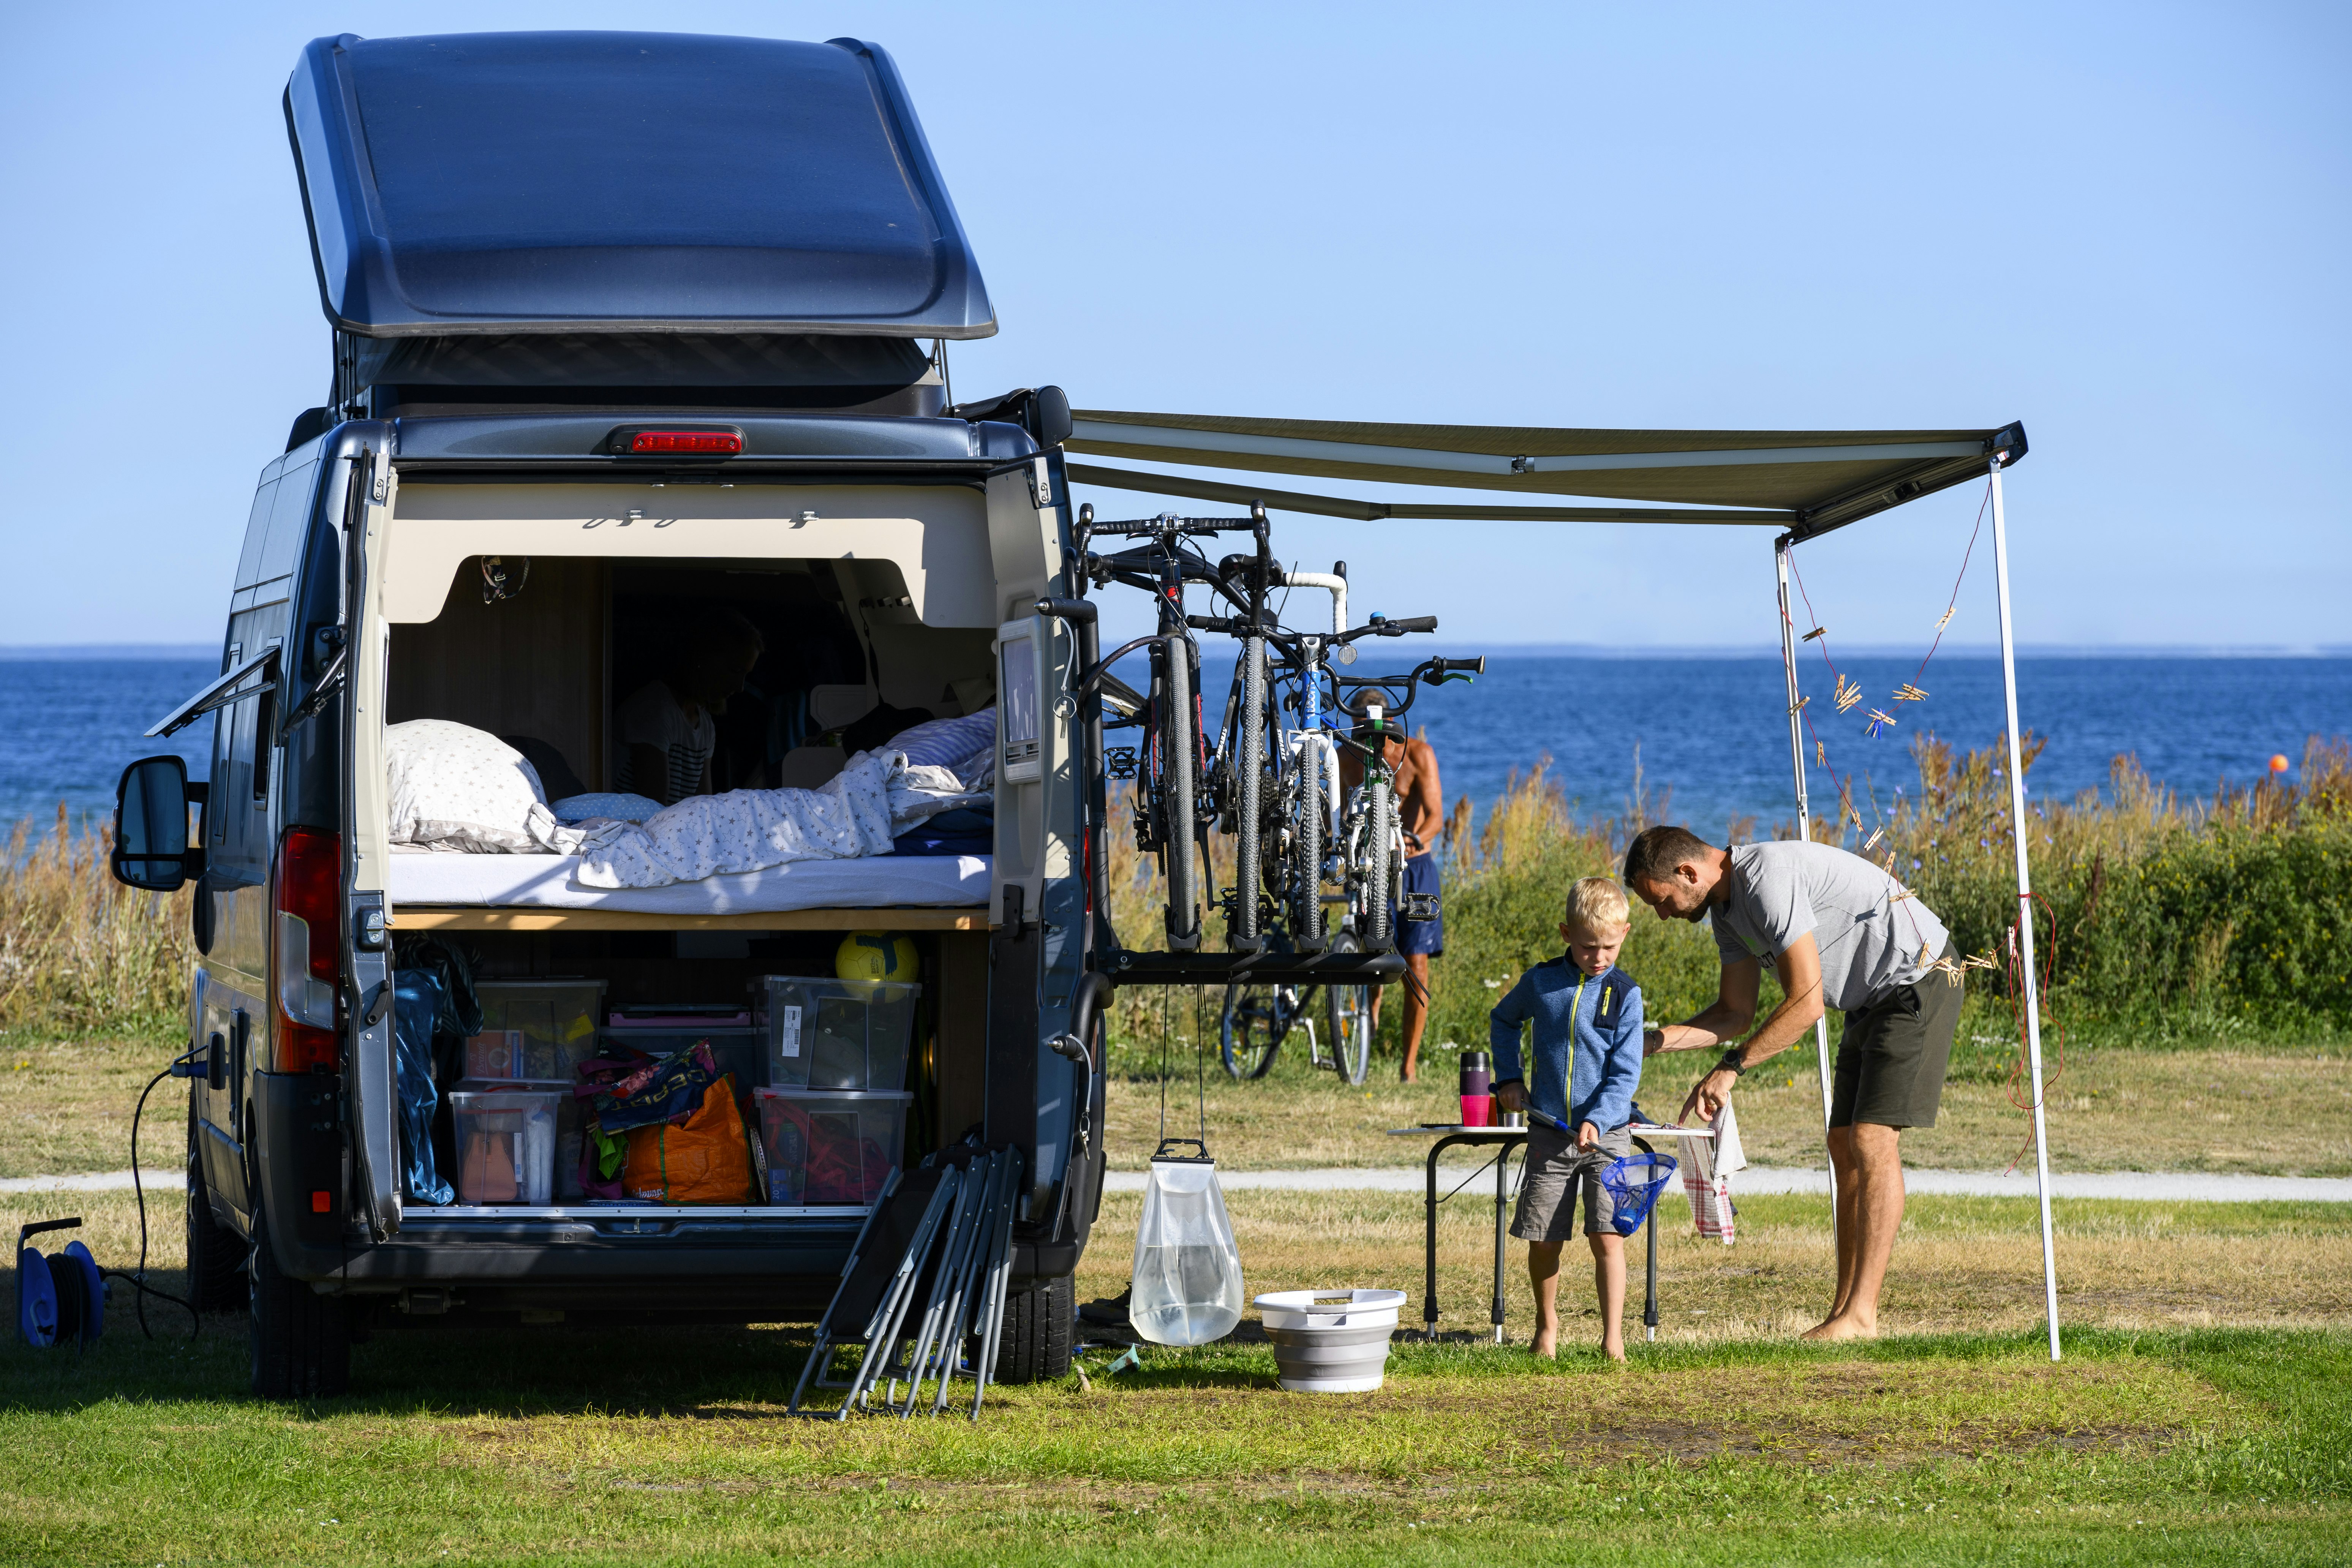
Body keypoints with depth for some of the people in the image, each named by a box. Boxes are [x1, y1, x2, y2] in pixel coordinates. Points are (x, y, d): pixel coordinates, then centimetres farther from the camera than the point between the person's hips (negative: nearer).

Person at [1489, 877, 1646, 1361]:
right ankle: (1547, 1325, 26)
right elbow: (1503, 1019, 23)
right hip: (1549, 1134, 2)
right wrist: (1509, 1077, 12)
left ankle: (1613, 1335, -5)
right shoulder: (1541, 982, 2)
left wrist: (1598, 1120, -21)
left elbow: (1625, 1074, -7)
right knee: (1543, 1240, 5)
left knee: (1607, 1236, -10)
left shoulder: (1624, 994, -4)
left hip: (1607, 1134, -2)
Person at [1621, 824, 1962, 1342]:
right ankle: (1843, 1312, 5)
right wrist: (1653, 1041, 0)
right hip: (1873, 1001, 11)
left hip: (1919, 980, -11)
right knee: (1846, 1146, 6)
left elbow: (1806, 1002, -26)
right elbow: (1736, 1014, 13)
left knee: (1872, 1140, -16)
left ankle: (1861, 1317, -19)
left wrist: (1731, 1068, -22)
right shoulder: (1727, 905, 7)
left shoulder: (1769, 879, -25)